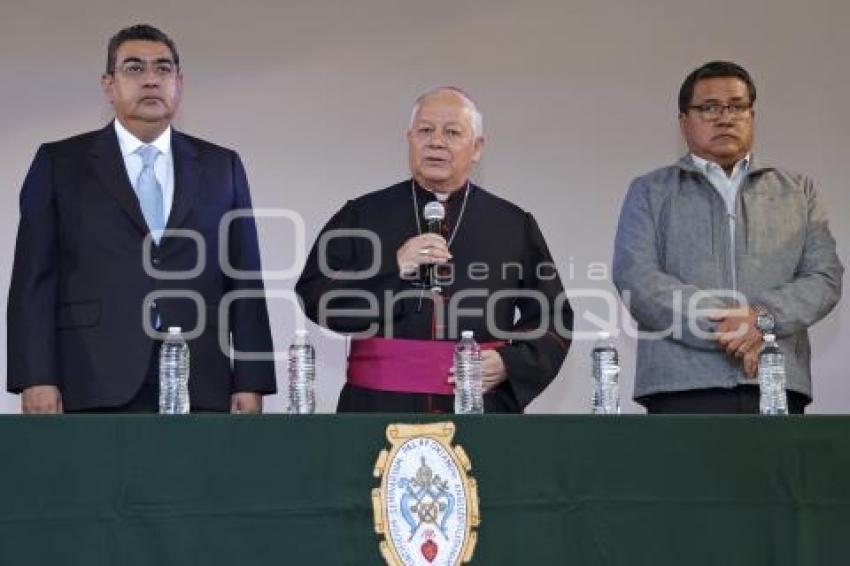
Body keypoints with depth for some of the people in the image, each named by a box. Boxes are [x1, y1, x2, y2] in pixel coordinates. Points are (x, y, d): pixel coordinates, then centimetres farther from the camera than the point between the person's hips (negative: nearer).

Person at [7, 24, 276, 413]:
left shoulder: (222, 167, 15)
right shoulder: (59, 163, 9)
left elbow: (244, 281, 11)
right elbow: (35, 279, 3)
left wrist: (251, 383, 3)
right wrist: (36, 379, -8)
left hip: (200, 392, 2)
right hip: (96, 391, -2)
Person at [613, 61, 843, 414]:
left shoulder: (797, 192, 21)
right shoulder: (649, 192, 16)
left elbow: (825, 278, 10)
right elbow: (635, 278, 1)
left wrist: (764, 318, -10)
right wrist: (723, 325, -10)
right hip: (683, 386, -1)